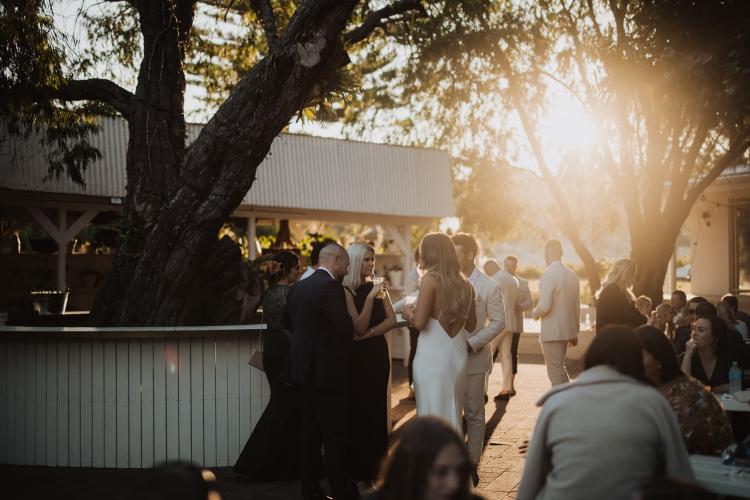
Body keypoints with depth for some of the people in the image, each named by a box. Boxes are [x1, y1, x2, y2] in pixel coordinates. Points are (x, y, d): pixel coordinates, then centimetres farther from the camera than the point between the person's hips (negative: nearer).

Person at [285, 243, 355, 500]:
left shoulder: (298, 287, 8)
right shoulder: (331, 287, -16)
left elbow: (290, 322, 17)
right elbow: (347, 329, -19)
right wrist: (343, 347, 2)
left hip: (305, 367, 8)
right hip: (328, 370, -8)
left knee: (311, 431, 13)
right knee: (335, 435, 0)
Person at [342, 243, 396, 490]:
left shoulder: (378, 287, 6)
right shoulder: (347, 291, -9)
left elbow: (392, 319, -1)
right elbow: (359, 327, -16)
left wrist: (370, 333, -14)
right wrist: (370, 297, -24)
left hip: (378, 353, 5)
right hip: (358, 356, -5)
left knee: (377, 411, 7)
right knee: (359, 412, 0)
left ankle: (375, 470, 14)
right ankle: (359, 474, 6)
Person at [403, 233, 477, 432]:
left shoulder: (430, 279, -10)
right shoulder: (465, 284, 7)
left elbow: (420, 323, -14)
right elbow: (471, 325, 15)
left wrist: (409, 314, 6)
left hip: (433, 354, -6)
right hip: (458, 354, 6)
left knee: (433, 415, 0)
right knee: (452, 414, 15)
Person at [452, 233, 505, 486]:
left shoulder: (488, 286, -5)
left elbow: (498, 322, -5)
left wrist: (472, 344, -14)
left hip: (474, 359, -3)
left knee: (473, 414, 6)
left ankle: (471, 464, 16)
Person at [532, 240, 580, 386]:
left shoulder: (548, 274, -16)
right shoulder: (572, 274, 7)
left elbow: (544, 306, -22)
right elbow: (577, 307, 13)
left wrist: (535, 313, 0)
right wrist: (575, 332, 22)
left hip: (552, 332, -8)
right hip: (568, 330, 8)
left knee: (556, 373, 0)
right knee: (560, 368, 21)